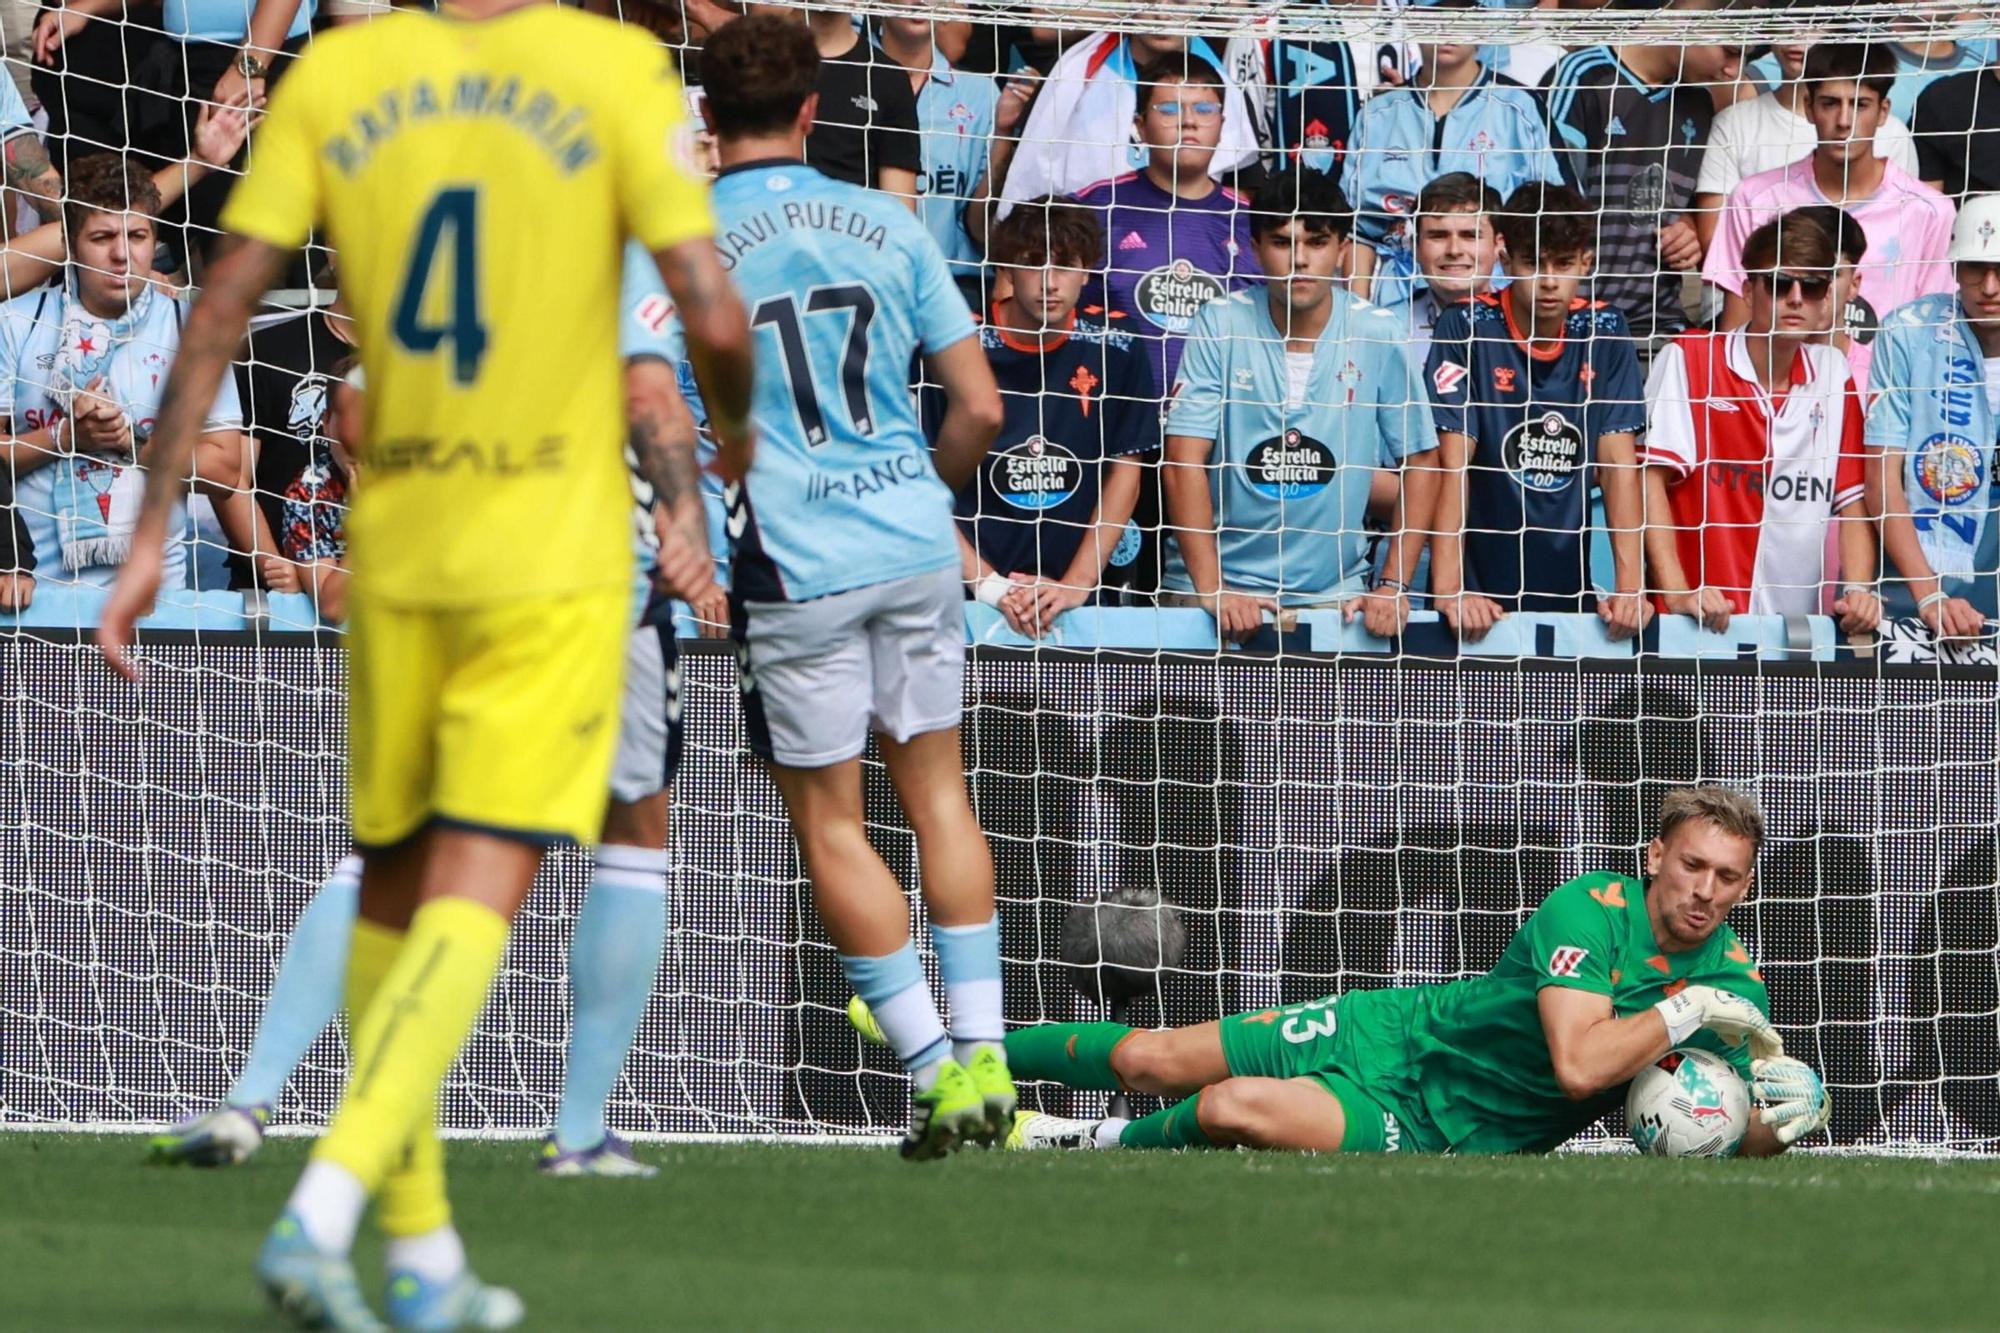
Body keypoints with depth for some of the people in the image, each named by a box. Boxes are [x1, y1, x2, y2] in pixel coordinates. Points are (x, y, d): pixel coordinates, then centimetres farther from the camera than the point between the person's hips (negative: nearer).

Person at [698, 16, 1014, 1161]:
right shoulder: (886, 225, 5)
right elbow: (981, 409, 5)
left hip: (795, 564, -3)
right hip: (917, 542, 4)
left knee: (830, 820, 7)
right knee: (937, 786, 16)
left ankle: (937, 1071, 3)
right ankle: (983, 1052, 10)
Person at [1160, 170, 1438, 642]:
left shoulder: (1378, 335, -1)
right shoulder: (1221, 325, -3)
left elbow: (1420, 462, 6)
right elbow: (1185, 459, -6)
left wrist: (1394, 586, -1)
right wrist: (1211, 588, -14)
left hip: (1333, 589, 1)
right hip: (1222, 578, -1)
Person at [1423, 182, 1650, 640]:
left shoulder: (1603, 332, 3)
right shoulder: (1466, 328, -5)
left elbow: (1619, 462, -1)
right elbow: (1453, 464, -10)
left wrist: (1628, 586, -11)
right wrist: (1448, 589, -19)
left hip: (1571, 593, 3)